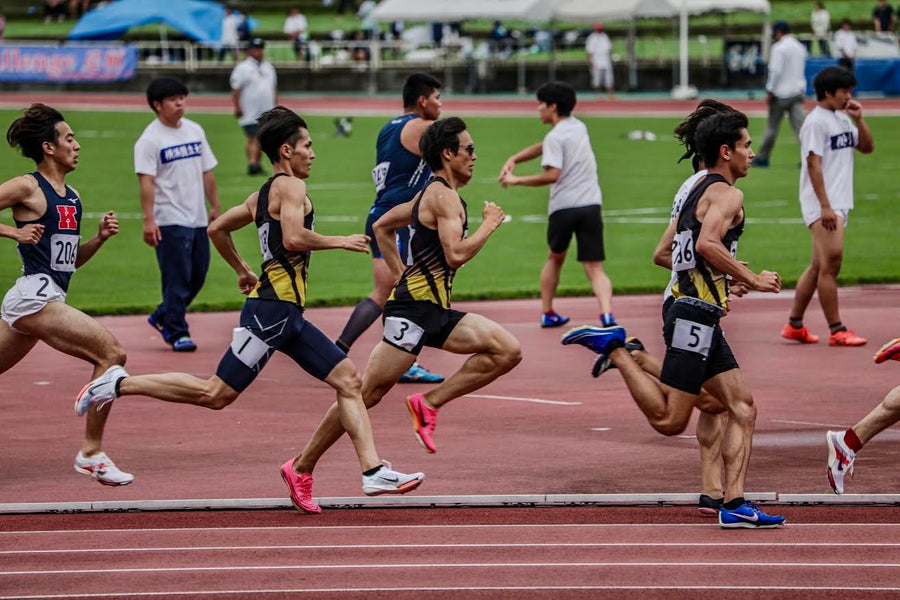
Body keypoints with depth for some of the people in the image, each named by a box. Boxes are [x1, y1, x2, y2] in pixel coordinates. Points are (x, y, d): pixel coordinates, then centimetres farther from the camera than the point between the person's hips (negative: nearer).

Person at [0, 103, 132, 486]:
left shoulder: (72, 196, 17)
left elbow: (70, 260, 23)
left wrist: (99, 237, 8)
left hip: (41, 300, 9)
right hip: (35, 295, -9)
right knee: (111, 354, -15)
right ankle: (91, 453, -11)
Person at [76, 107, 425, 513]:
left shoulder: (262, 195, 19)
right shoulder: (290, 186, -9)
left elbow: (217, 228, 29)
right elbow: (293, 238, -25)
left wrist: (242, 271, 37)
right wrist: (339, 241, -13)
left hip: (286, 313, 10)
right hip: (273, 308, -10)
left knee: (348, 378, 4)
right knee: (216, 393, -8)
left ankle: (374, 472, -2)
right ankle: (119, 385, 0)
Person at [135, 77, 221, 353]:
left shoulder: (195, 131, 12)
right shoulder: (150, 139, -9)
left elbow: (207, 172, 17)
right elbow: (146, 180, -15)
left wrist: (215, 207, 14)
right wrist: (148, 220, -22)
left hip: (198, 218, 7)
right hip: (170, 221, -7)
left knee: (198, 275, 12)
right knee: (177, 278, -6)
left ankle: (163, 317, 29)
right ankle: (177, 333, 3)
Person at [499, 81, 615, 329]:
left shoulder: (556, 136, -6)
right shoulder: (579, 127, 18)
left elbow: (552, 175, -16)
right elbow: (543, 147, 22)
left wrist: (517, 180, -9)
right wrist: (514, 159, 11)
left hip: (562, 208, -4)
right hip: (590, 206, 4)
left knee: (555, 258, 23)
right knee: (595, 269, -4)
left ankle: (547, 313, 28)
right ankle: (606, 314, -28)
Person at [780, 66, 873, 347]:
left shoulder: (842, 119, 14)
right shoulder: (816, 122, -12)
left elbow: (867, 147, 19)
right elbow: (814, 165, -17)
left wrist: (859, 120, 3)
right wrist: (825, 207, -22)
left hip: (839, 203, 9)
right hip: (822, 205, -9)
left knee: (819, 266, 11)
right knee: (831, 263, -10)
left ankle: (794, 324, 18)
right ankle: (836, 331, -8)